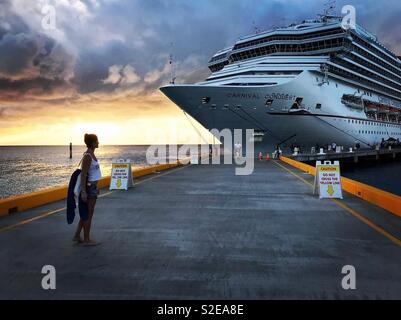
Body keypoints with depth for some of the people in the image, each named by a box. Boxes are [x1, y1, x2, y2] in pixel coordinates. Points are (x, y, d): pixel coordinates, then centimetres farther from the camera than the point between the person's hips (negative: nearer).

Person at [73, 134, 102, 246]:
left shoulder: (91, 154, 10)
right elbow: (83, 175, -20)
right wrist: (83, 191, -22)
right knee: (89, 214, 1)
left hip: (93, 186, 10)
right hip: (89, 187, -10)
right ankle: (86, 240, 11)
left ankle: (77, 236, 26)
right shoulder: (87, 156, -18)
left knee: (87, 213, 17)